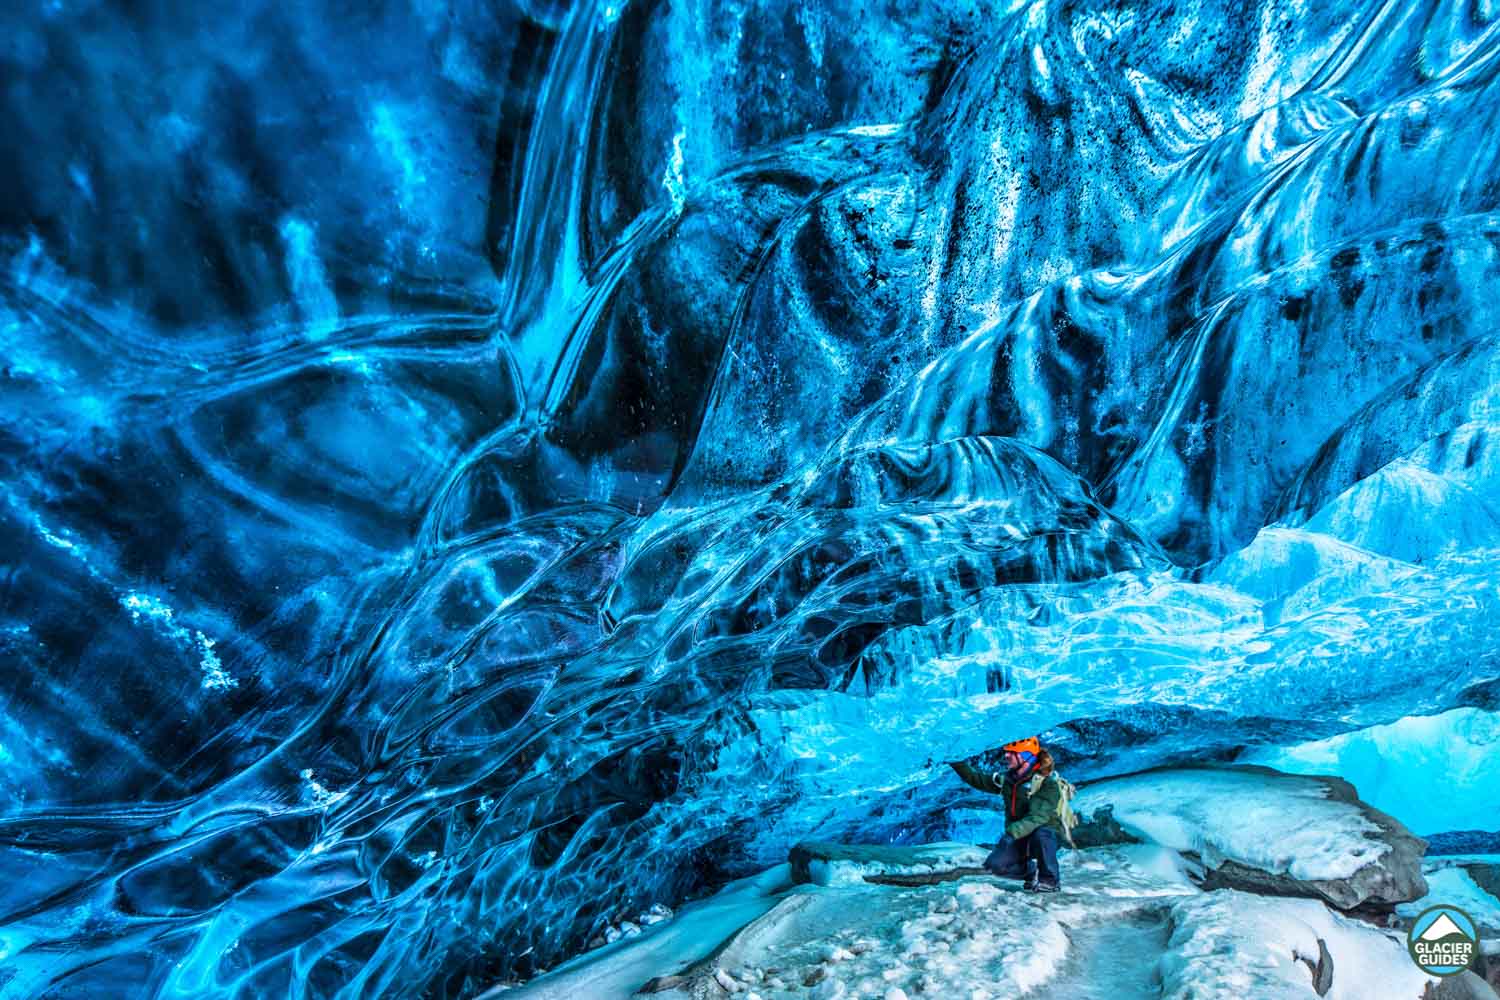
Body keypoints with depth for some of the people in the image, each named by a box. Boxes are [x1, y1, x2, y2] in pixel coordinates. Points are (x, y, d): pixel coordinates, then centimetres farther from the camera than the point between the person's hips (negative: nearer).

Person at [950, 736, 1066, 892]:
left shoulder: (1047, 783, -21)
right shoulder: (1008, 779, 0)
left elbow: (1038, 816, -34)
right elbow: (977, 778, 7)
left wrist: (1012, 832, -46)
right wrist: (958, 764, -8)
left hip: (1047, 833, -5)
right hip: (1018, 836, 6)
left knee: (1040, 834, -40)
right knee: (996, 865, -18)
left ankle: (1051, 880, -16)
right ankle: (1034, 872, 9)